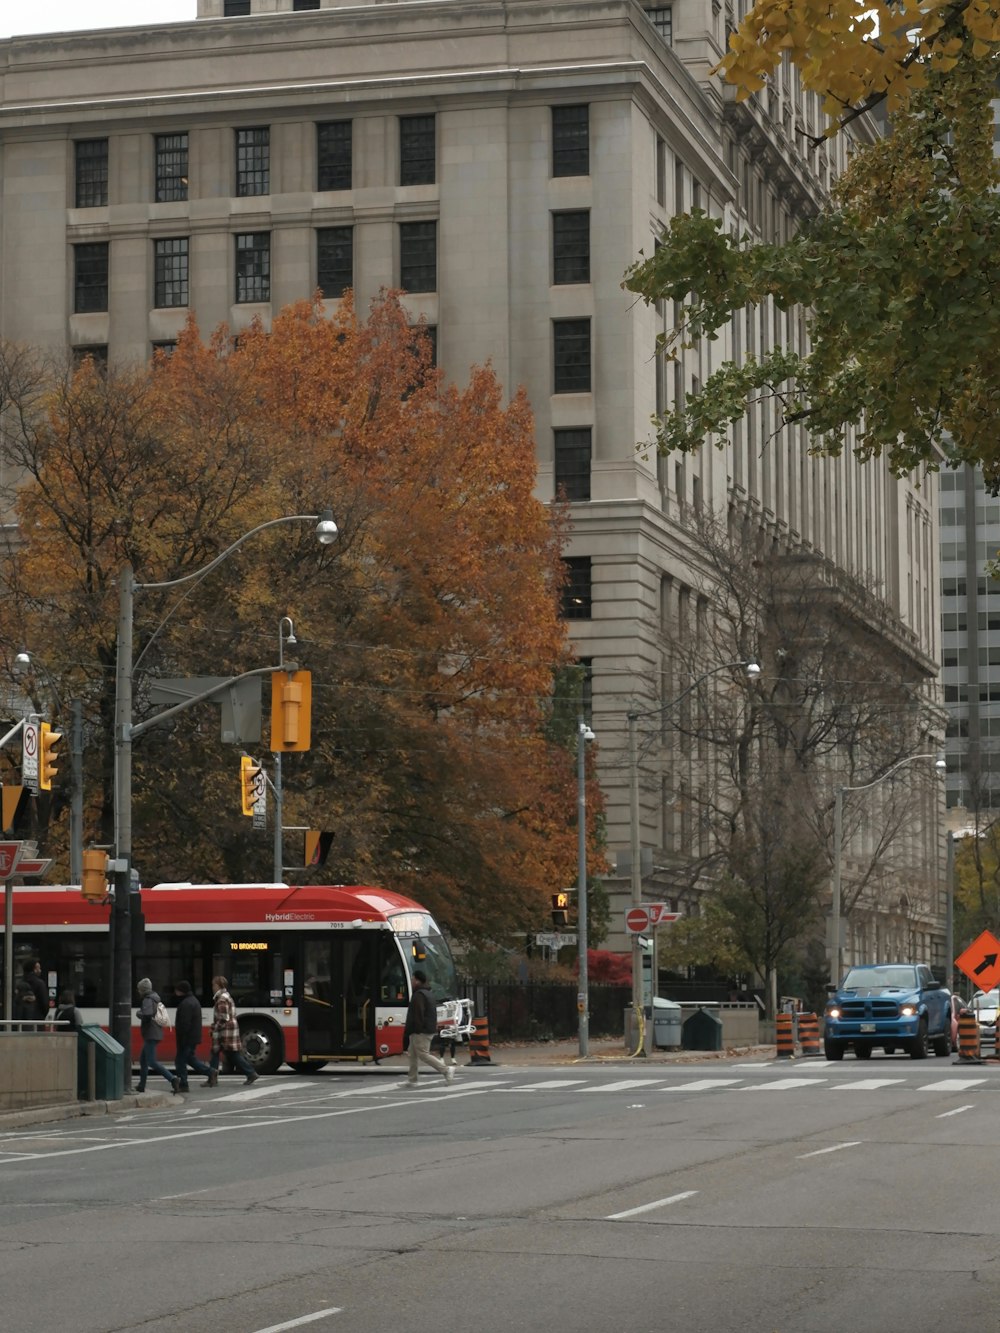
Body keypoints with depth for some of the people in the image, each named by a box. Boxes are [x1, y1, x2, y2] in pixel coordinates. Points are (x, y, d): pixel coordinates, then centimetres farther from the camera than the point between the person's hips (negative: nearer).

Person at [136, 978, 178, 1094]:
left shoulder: (148, 1000, -14)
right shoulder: (155, 998, 15)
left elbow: (147, 1016, -27)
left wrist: (138, 1014, -9)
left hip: (151, 1035, -10)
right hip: (155, 1033, 10)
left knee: (152, 1062, -13)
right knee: (143, 1059, 19)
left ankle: (173, 1080, -25)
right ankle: (141, 1086, 25)